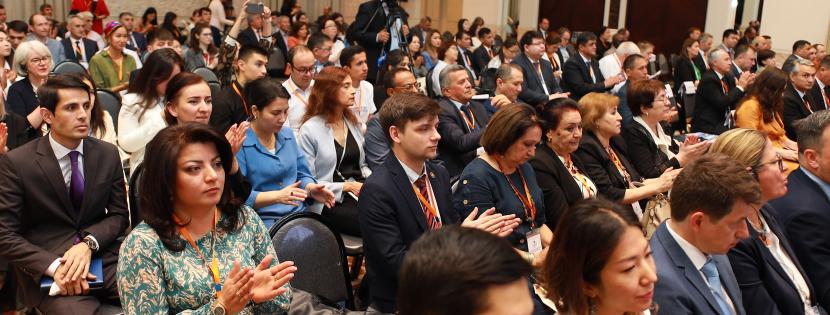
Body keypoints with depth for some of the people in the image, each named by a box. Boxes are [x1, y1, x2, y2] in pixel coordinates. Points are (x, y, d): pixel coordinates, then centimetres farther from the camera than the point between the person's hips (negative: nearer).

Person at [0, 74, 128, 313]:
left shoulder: (108, 154, 5)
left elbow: (119, 214, 8)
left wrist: (88, 244, -12)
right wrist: (53, 265, -19)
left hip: (103, 256, 3)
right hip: (45, 270, -3)